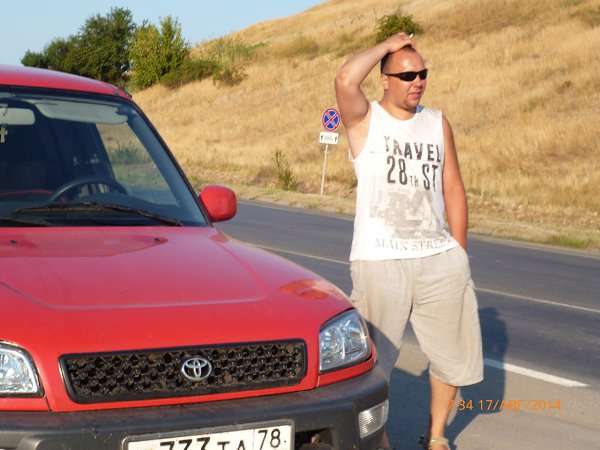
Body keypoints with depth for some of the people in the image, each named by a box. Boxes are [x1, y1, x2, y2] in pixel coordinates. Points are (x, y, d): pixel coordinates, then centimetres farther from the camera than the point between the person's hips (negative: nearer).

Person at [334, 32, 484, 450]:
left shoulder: (437, 122, 10)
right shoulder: (365, 119, -2)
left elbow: (453, 189, 12)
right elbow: (346, 80, -25)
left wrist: (459, 254, 9)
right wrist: (386, 45, -10)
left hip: (440, 259, 4)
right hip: (379, 261, -4)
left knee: (455, 354, 12)